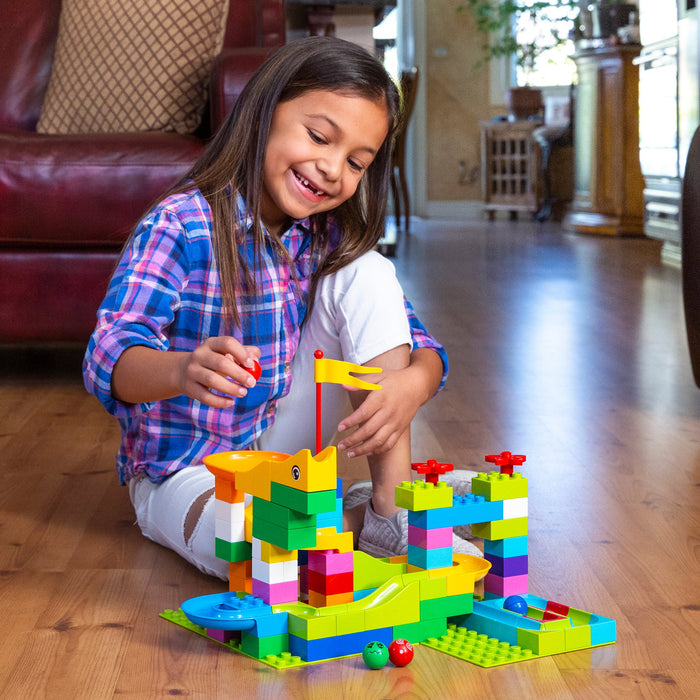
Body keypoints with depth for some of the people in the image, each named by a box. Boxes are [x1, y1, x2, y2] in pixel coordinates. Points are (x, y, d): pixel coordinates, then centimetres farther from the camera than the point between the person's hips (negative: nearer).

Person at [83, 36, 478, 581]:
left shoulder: (334, 238, -2)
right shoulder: (180, 224, -18)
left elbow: (424, 348, -5)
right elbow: (109, 357, -28)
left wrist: (411, 384, -32)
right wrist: (185, 370, -52)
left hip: (283, 447, 5)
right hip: (186, 471, -5)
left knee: (368, 272, -12)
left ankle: (393, 507, -16)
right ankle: (361, 522, -8)